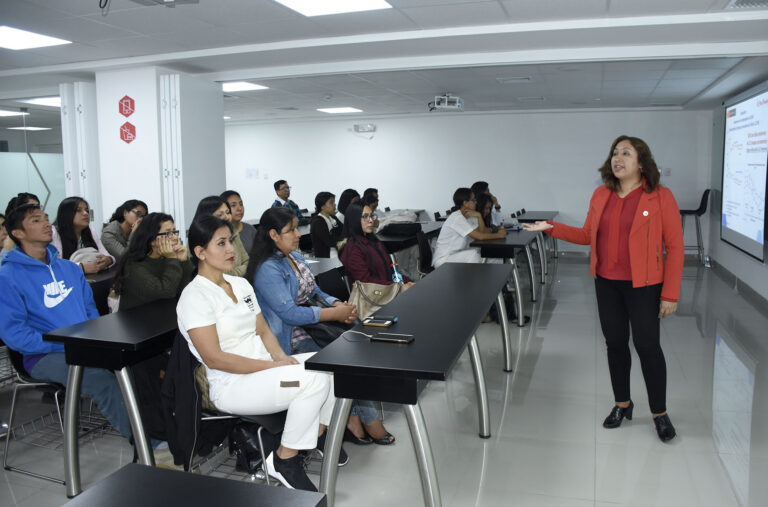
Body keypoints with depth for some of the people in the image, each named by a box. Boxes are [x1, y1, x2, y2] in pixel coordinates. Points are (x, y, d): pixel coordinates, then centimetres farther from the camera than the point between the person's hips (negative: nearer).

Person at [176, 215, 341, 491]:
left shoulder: (241, 284, 12)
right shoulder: (195, 296, -13)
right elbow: (214, 358, -18)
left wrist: (283, 358, -8)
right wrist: (275, 366, -19)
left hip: (265, 368, 8)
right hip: (232, 385, -7)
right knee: (315, 380, -26)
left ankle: (318, 434, 11)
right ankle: (284, 459, -8)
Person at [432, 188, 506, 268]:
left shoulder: (469, 215, 8)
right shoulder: (457, 218, -21)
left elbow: (482, 231, 0)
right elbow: (480, 236, -24)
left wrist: (479, 216, -13)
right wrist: (498, 235, -12)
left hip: (457, 254, 9)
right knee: (473, 254, -28)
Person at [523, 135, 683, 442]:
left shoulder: (660, 197, -9)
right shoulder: (601, 195, 6)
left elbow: (674, 247, -9)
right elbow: (587, 235, 13)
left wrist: (670, 294, -11)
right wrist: (551, 228, 2)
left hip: (643, 285, -5)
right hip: (606, 283, 5)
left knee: (647, 345, 2)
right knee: (615, 343, 13)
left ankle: (659, 413, 22)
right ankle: (622, 404, 32)